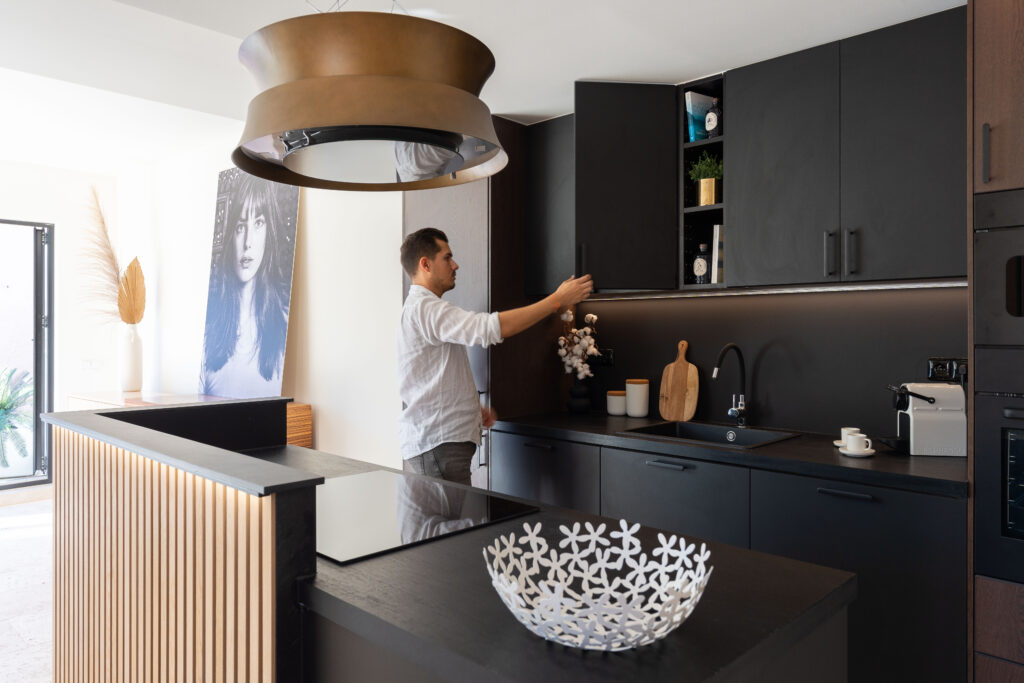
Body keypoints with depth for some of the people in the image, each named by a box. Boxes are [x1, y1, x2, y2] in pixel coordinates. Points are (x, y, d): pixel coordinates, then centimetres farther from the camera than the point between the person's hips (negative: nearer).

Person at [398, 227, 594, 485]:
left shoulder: (418, 308, 21)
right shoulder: (425, 308, -15)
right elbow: (492, 327, -27)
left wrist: (473, 407, 14)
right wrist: (558, 299, -22)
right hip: (437, 444, -10)